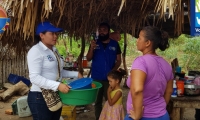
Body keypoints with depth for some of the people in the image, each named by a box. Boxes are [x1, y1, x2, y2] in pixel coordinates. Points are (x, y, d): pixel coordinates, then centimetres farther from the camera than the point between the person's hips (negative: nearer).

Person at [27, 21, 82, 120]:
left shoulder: (54, 50, 10)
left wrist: (76, 74, 11)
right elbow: (34, 77, -24)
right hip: (40, 97, -8)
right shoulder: (36, 50, -15)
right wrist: (57, 85, -31)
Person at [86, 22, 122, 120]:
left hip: (110, 78, -1)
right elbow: (88, 59, -1)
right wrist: (92, 48, -19)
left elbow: (119, 60, 3)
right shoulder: (95, 43, 4)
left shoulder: (115, 44, 2)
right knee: (97, 101, 10)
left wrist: (113, 70, -14)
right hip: (96, 78, 1)